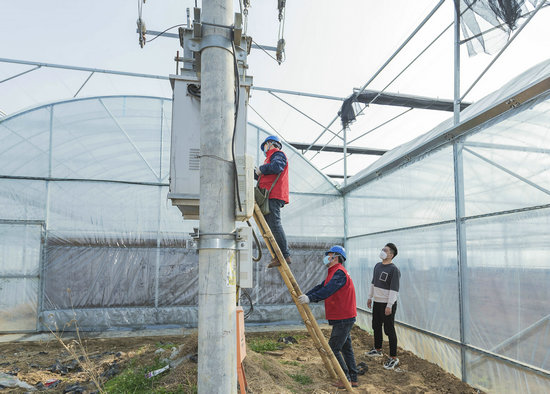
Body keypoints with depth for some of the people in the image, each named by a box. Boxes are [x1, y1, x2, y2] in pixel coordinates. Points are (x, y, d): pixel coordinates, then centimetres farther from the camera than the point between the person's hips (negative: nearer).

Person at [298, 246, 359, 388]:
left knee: (332, 348, -5)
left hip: (343, 319, -10)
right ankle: (353, 379, 24)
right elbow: (321, 287, 11)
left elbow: (328, 290, -32)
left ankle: (346, 379, 5)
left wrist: (310, 298, -38)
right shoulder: (333, 272, 16)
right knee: (346, 347, 15)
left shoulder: (340, 272, -18)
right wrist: (305, 295, 0)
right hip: (343, 318, 10)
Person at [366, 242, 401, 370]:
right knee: (376, 326, 19)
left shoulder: (394, 269, -17)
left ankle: (393, 358, 8)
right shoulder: (377, 266, 9)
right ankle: (378, 349, 37)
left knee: (389, 330, -3)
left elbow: (394, 289, -20)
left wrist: (389, 306, -22)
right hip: (377, 302, 8)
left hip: (388, 304, -8)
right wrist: (370, 297, 19)